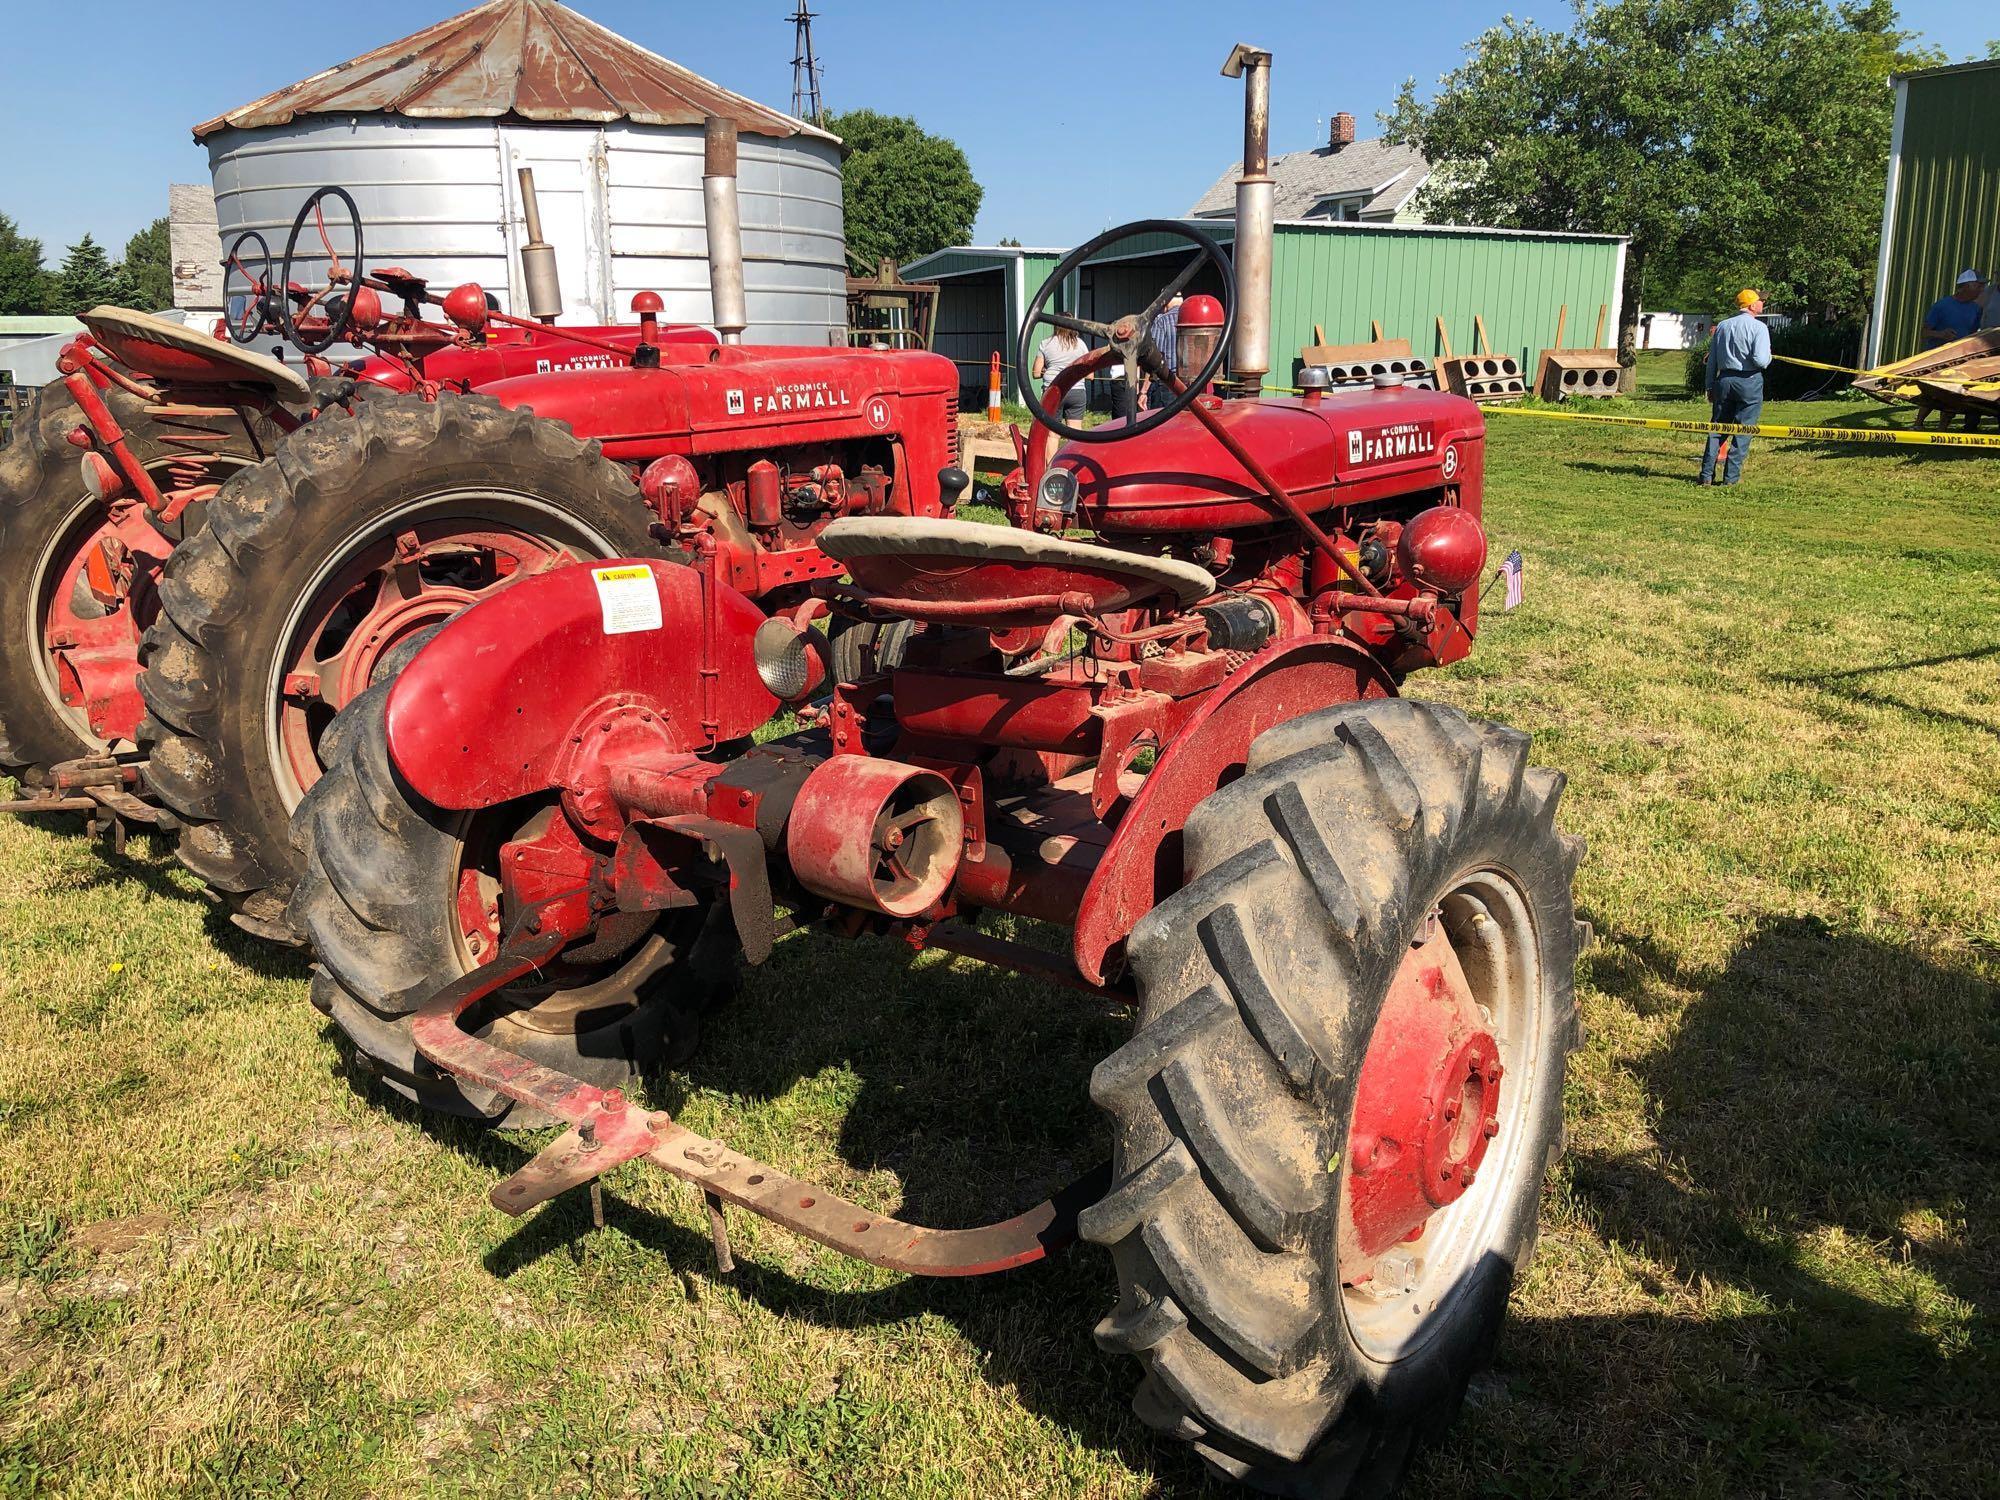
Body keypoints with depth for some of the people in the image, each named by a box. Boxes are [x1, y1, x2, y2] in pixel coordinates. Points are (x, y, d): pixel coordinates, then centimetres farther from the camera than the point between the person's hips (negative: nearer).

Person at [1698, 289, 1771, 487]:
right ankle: (1732, 476, 0)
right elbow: (1760, 360, -18)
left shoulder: (1722, 326, 8)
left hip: (1724, 380, 5)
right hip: (1749, 382, -5)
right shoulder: (1758, 328, -9)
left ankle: (1707, 475, 6)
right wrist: (1768, 358, 5)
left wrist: (1710, 386, 16)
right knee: (1743, 431, 2)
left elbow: (1712, 360, 10)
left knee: (1717, 428, 9)